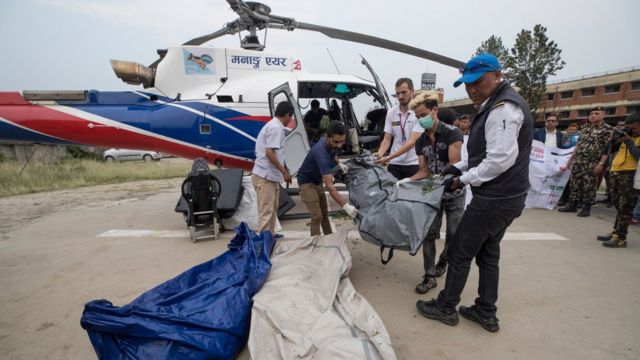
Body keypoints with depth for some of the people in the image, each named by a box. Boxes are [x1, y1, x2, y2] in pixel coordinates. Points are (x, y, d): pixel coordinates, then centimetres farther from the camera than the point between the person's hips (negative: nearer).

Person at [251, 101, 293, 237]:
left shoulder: (273, 125, 15)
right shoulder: (276, 127, -15)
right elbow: (269, 153, -22)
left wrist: (281, 172, 21)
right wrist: (284, 172, -16)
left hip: (270, 176, 10)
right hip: (265, 177, -10)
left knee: (272, 210, 19)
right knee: (266, 212, -6)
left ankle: (270, 236, 31)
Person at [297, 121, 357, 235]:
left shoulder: (333, 144, -12)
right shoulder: (321, 152, -38)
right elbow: (329, 185, -45)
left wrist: (339, 164, -1)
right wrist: (346, 206, -52)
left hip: (318, 181, 9)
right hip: (307, 182, -9)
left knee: (324, 212, 17)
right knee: (317, 216, -16)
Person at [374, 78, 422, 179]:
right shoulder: (391, 113, 6)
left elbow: (411, 142, -17)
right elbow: (386, 139, 7)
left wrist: (388, 157, -24)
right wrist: (379, 154, -14)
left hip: (413, 164, -4)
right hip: (394, 164, 4)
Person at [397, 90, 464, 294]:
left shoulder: (452, 133, -14)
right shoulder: (420, 142, 2)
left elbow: (454, 165, -21)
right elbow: (424, 170, 4)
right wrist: (408, 180, -12)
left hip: (454, 193, -4)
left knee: (454, 235, 5)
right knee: (428, 234, 1)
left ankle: (442, 261, 34)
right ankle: (430, 276, 10)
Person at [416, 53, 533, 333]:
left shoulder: (503, 107, -18)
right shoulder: (496, 105, 13)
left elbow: (501, 160, -25)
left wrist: (463, 180, -16)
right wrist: (460, 167, 11)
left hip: (494, 199, -10)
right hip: (506, 197, 10)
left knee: (459, 253, 3)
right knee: (488, 254, 17)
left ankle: (445, 308, 20)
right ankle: (486, 313, 30)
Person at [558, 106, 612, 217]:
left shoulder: (607, 129, -2)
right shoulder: (584, 128, 16)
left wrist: (601, 163, -16)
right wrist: (570, 160, 16)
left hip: (592, 162, -6)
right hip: (578, 160, 6)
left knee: (589, 185, -1)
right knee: (574, 183, 8)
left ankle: (587, 207, 8)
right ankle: (572, 205, 16)